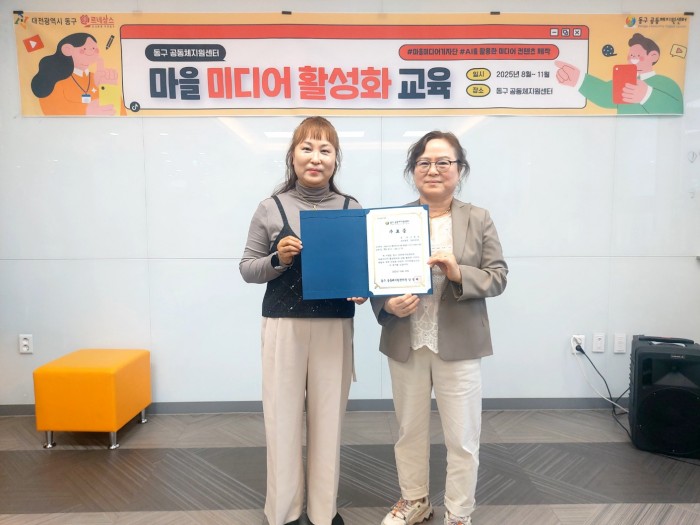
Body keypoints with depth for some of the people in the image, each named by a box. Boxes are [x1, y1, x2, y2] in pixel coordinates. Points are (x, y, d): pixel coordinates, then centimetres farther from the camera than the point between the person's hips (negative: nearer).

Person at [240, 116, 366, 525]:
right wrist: (277, 258, -14)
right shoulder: (271, 208, 2)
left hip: (335, 327, 1)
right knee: (283, 416, 5)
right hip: (284, 326, -1)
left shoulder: (352, 208, 5)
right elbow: (247, 269, 5)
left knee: (329, 416, 8)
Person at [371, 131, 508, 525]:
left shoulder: (479, 220, 0)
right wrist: (388, 305, -18)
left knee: (462, 437, 9)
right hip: (406, 343, 2)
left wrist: (459, 273, -21)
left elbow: (498, 277, -3)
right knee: (410, 430, 19)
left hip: (459, 344, -1)